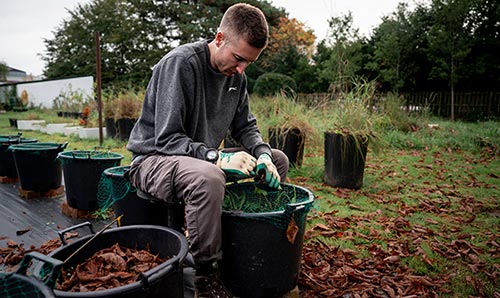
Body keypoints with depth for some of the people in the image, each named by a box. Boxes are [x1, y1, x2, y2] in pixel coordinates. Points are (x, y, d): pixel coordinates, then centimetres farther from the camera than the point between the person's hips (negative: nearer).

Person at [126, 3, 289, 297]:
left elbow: (245, 126, 10)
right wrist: (218, 157, -34)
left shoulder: (236, 75, 2)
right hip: (155, 157, -7)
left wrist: (263, 153, -10)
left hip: (204, 157, 8)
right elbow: (167, 139, -23)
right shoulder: (181, 62, -20)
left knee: (278, 160, 2)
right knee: (208, 178, -41)